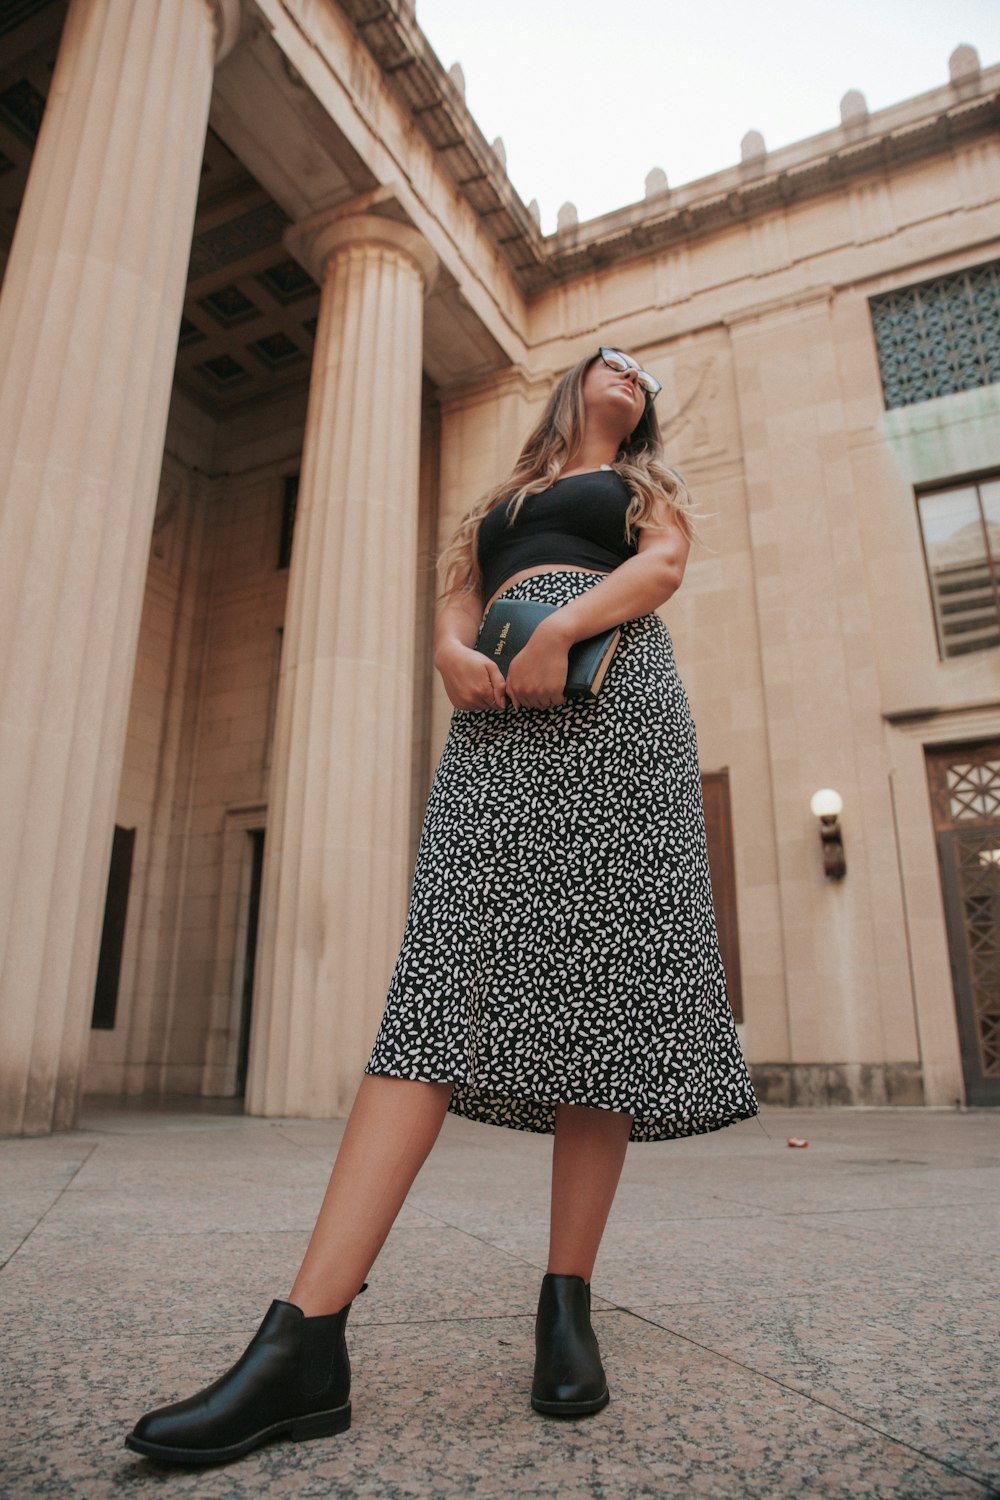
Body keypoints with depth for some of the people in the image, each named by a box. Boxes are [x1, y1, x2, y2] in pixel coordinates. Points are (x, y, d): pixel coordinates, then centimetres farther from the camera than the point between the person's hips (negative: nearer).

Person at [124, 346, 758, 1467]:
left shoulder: (647, 485, 28)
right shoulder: (503, 501, 35)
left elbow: (666, 564, 6)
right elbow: (455, 604, 22)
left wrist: (562, 627, -14)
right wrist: (453, 653, -4)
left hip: (608, 693, -1)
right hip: (497, 714, 2)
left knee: (598, 969, -14)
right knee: (440, 972, -16)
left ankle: (566, 1309, -6)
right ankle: (304, 1342, -24)